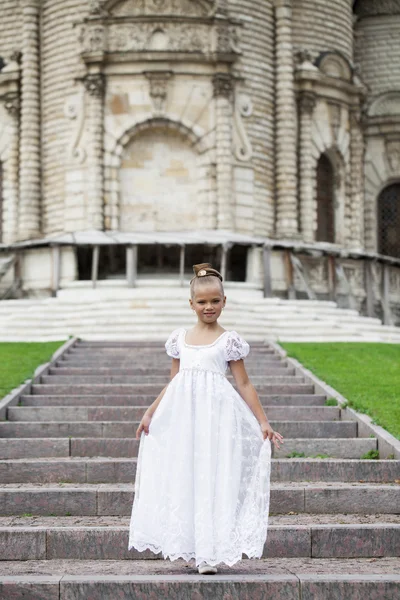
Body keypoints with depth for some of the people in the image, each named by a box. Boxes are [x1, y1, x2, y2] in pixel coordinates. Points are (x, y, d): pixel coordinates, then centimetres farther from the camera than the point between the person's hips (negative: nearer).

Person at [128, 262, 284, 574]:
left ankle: (210, 553, -1)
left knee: (213, 477, -5)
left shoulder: (229, 340, 3)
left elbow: (244, 385, 3)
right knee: (180, 477, 4)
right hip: (182, 416, 4)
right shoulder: (180, 338, 12)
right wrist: (150, 413, 16)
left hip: (216, 416, -4)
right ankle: (184, 545, 13)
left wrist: (263, 422, -1)